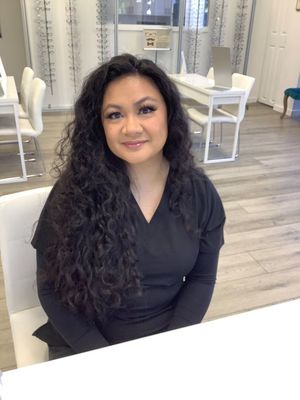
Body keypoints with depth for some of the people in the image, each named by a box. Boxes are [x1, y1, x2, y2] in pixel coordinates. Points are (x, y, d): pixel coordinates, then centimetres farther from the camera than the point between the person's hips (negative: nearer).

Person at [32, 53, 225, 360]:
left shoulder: (198, 191, -7)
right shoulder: (73, 191, -14)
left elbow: (202, 277, 0)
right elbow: (50, 285, -8)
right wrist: (104, 355, -13)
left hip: (169, 337, 2)